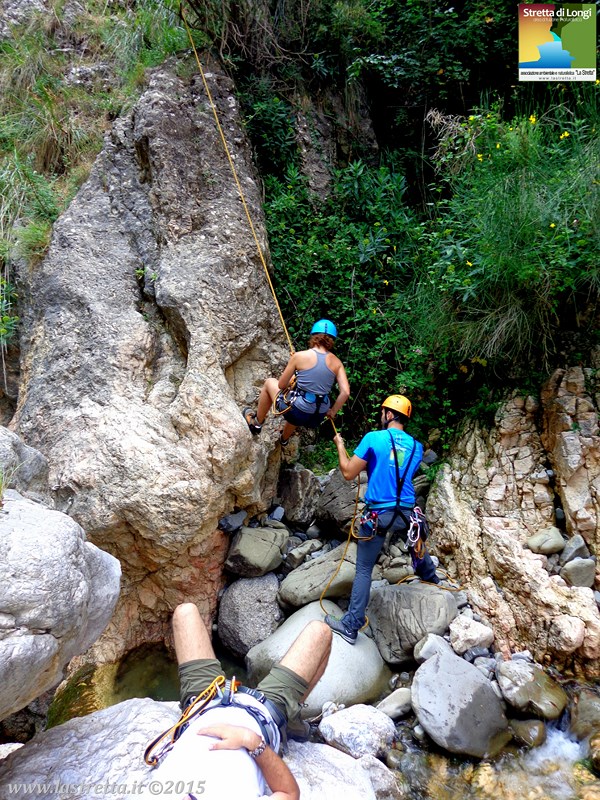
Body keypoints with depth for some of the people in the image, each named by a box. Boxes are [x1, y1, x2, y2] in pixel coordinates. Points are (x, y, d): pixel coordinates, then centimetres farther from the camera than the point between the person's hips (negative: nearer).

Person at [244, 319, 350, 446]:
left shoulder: (300, 356, -10)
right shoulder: (336, 363, -2)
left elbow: (281, 385, -3)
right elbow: (345, 392, -10)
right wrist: (332, 412, 6)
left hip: (296, 412, -4)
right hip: (319, 417, 4)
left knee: (269, 382, 24)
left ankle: (257, 423, 37)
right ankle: (284, 438, 62)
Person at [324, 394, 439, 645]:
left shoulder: (373, 438, -9)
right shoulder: (416, 446, 5)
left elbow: (348, 473, -8)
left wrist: (340, 445, 7)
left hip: (378, 514, -4)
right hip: (406, 513, 5)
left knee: (363, 570, 4)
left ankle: (351, 626, 6)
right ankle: (431, 578, 61)